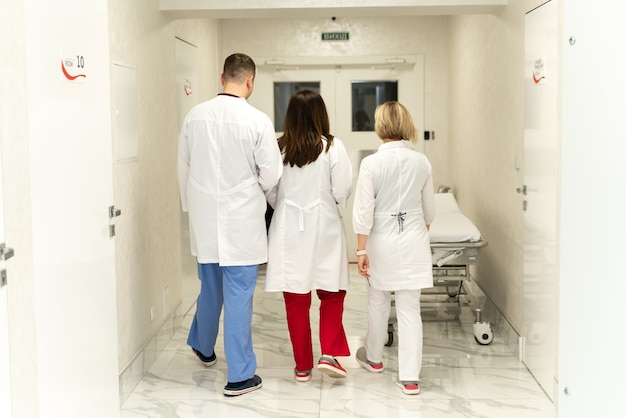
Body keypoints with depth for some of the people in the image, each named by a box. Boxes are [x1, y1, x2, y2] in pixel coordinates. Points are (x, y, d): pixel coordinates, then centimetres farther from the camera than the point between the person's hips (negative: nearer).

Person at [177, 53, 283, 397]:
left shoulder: (195, 116, -3)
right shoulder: (257, 121, -15)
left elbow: (184, 166, 7)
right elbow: (271, 175, -9)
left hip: (205, 220, 4)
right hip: (241, 222, -4)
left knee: (210, 288, 24)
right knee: (238, 297, 4)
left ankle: (203, 347, 45)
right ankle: (239, 375, 12)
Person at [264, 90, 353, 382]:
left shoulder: (278, 148, -3)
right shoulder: (332, 148, -10)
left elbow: (270, 193, 3)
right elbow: (342, 192, -9)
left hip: (288, 230, 2)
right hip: (324, 229, -1)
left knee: (296, 300, 9)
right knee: (331, 293, 15)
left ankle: (302, 366, 16)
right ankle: (329, 354, 3)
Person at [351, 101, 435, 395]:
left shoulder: (371, 163, -12)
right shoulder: (421, 162, -3)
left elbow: (364, 211, -12)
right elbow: (429, 210, 7)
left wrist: (361, 250, -6)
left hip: (382, 240, -1)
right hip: (413, 241, 2)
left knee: (378, 301, 18)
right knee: (410, 309, 4)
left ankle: (374, 357, 38)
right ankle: (410, 377, 5)